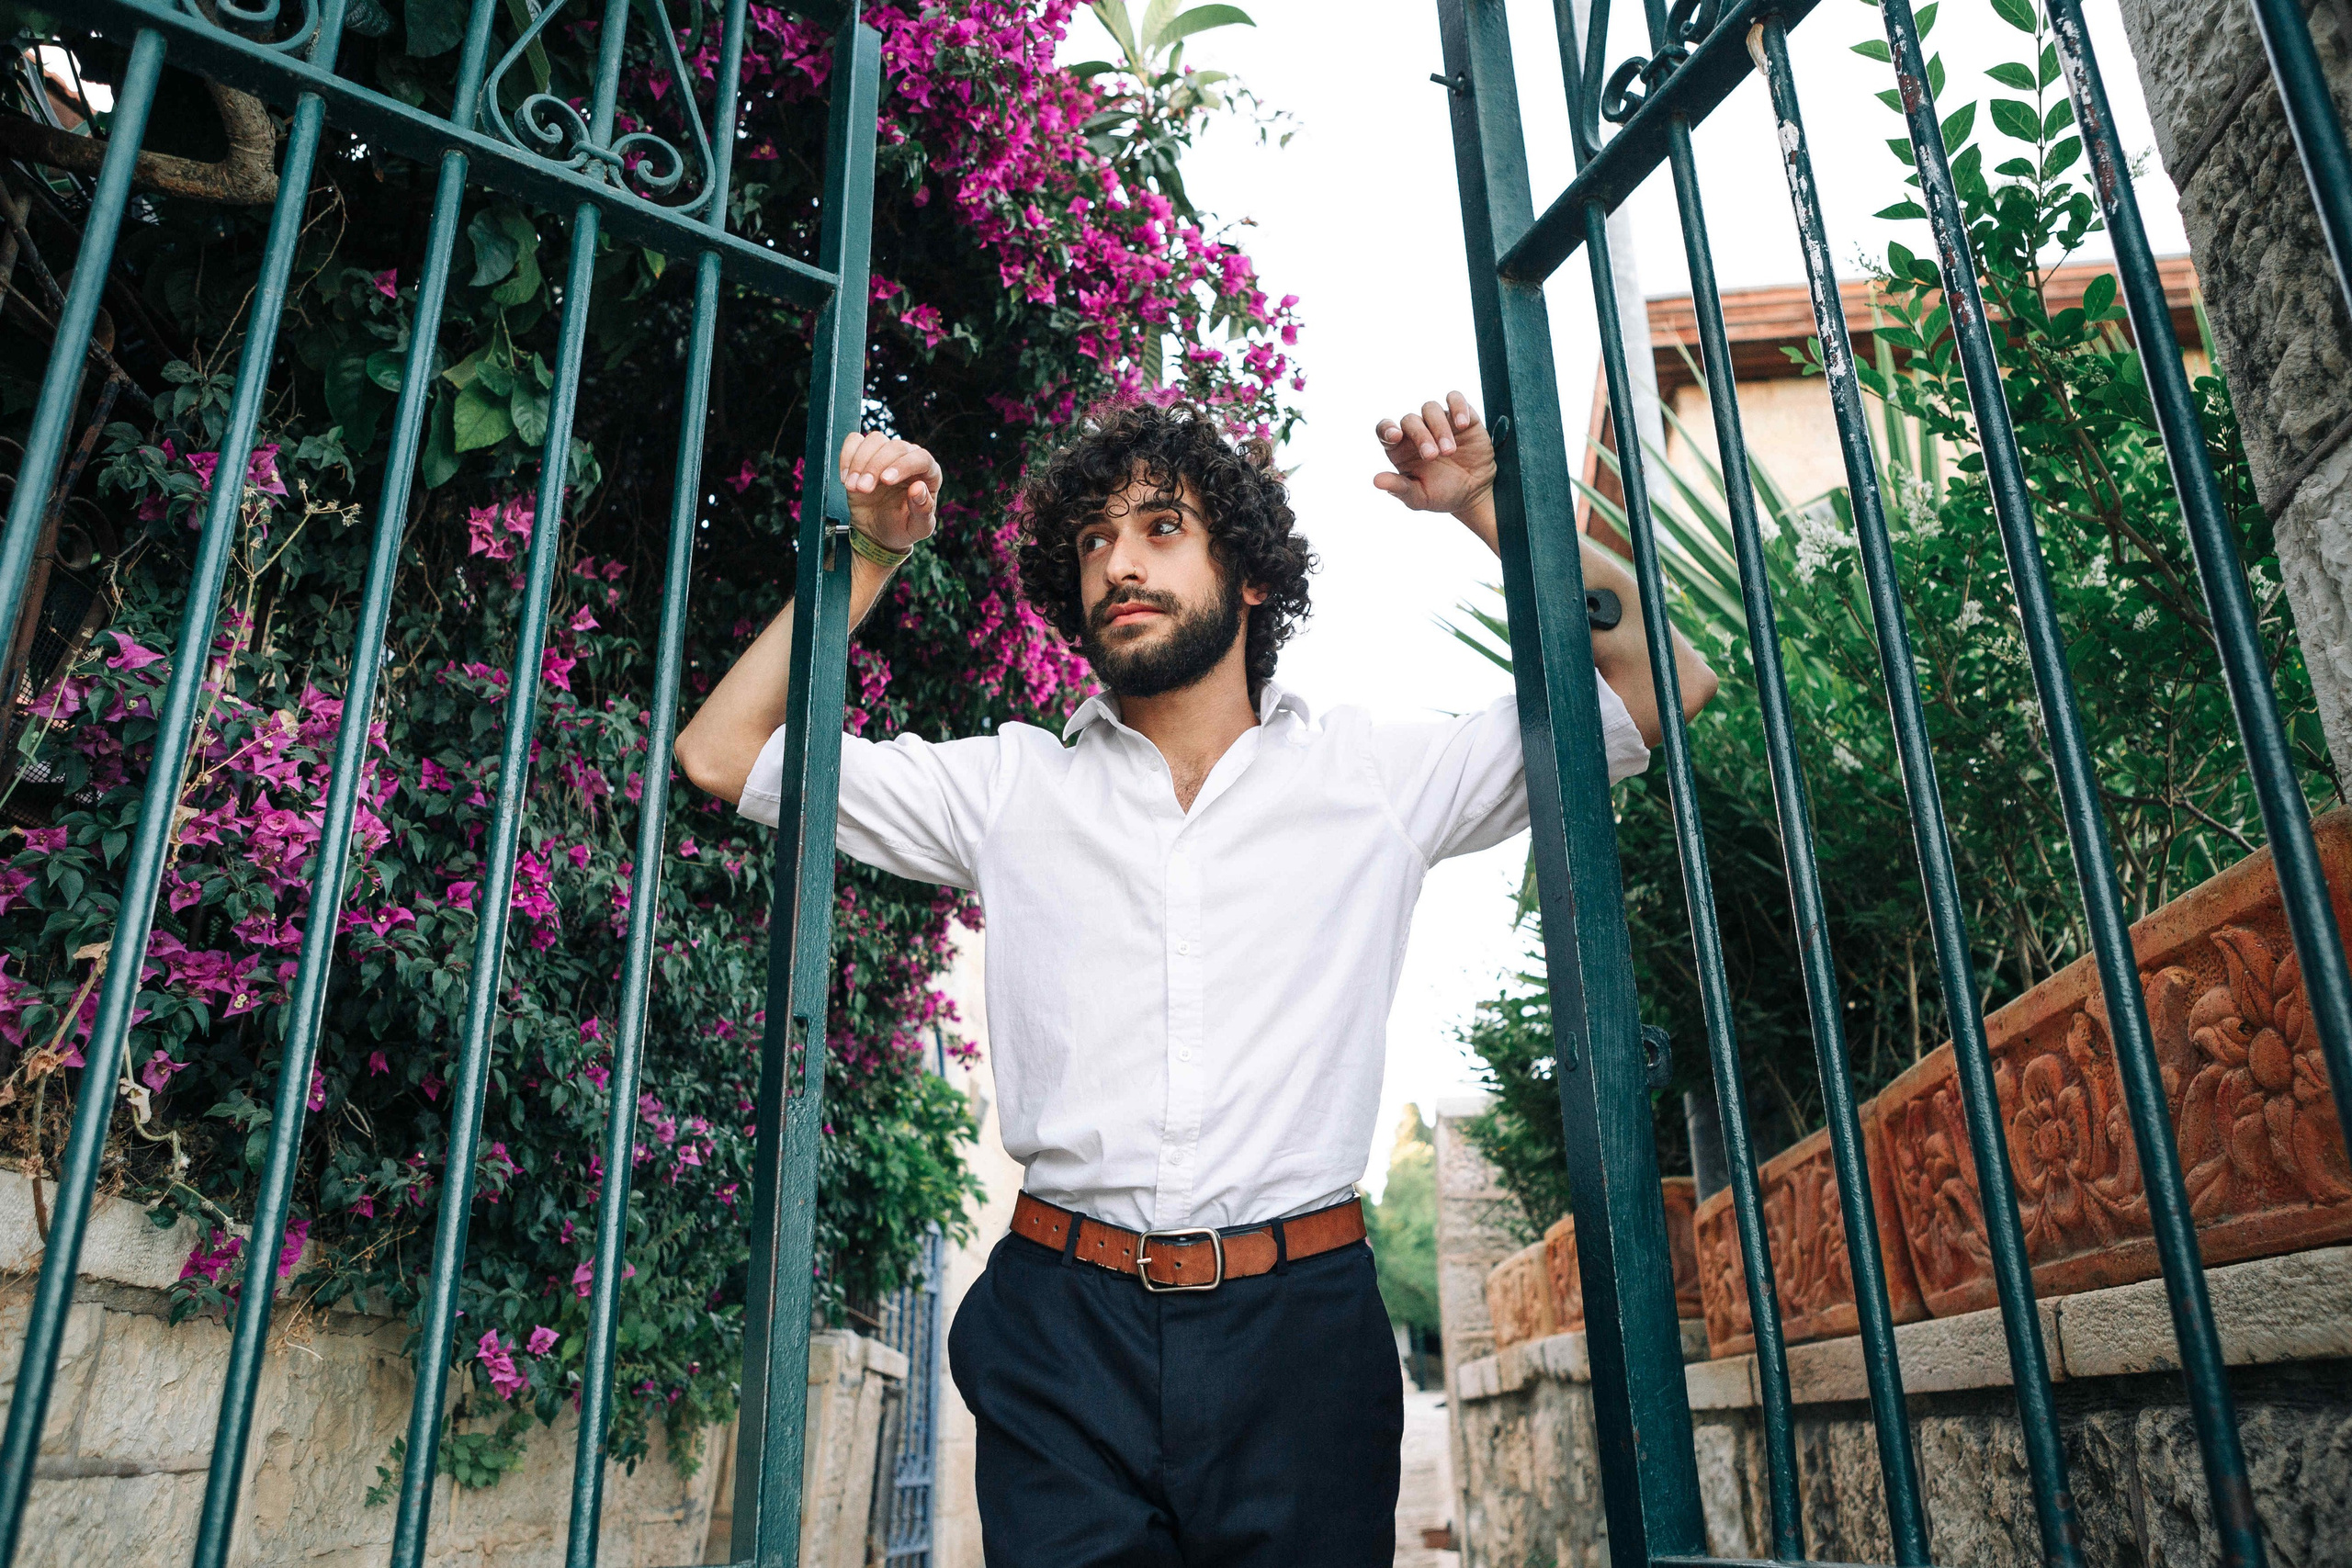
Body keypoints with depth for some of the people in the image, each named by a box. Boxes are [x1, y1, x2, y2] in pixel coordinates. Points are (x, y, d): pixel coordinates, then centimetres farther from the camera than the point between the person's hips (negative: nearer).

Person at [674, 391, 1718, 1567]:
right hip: (1065, 1332, 1)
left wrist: (1489, 507, -1)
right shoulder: (1010, 787, 9)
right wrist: (869, 558, 3)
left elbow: (1661, 680, 7)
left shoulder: (1378, 778, 7)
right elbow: (723, 752, 10)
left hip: (1301, 1332, 0)